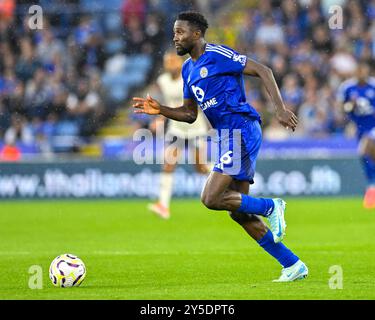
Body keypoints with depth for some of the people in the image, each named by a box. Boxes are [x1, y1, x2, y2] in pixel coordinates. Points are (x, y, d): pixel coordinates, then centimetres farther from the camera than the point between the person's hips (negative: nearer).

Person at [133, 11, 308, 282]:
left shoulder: (217, 55, -9)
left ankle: (270, 207, -3)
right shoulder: (188, 69, 17)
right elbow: (189, 114, 23)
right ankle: (294, 266, 12)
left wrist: (280, 109, -18)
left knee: (211, 198, -19)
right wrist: (159, 110, 7)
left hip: (240, 131, -10)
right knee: (238, 211, 8)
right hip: (228, 136, 10)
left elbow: (262, 70, -12)